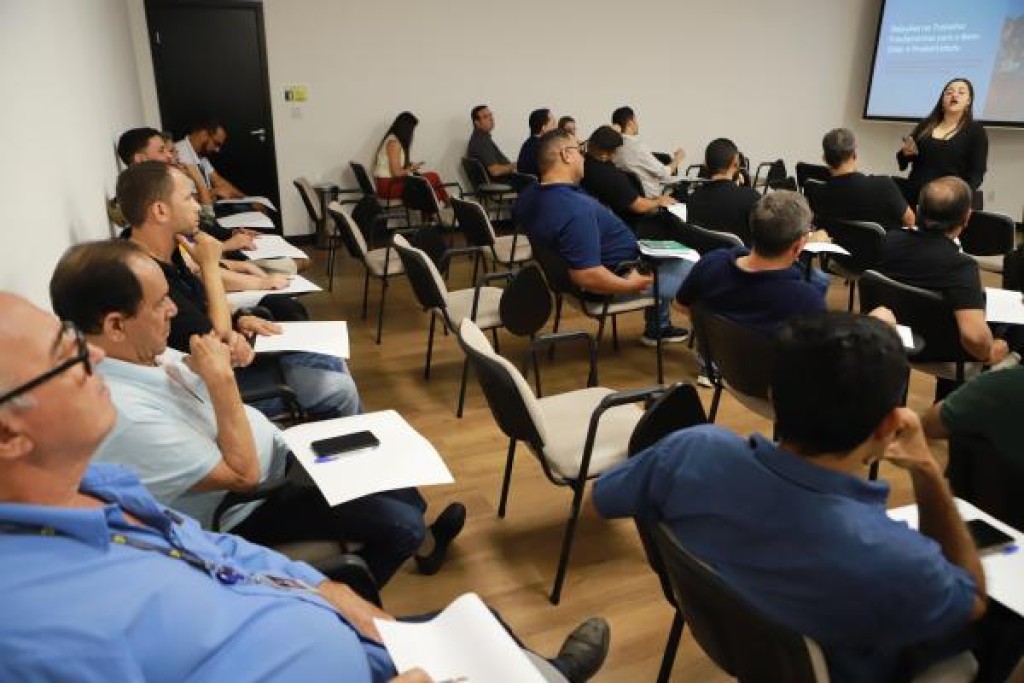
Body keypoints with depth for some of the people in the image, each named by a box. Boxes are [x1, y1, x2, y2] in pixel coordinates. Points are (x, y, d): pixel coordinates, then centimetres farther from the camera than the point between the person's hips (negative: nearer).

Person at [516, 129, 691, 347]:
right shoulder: (577, 208, -36)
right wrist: (630, 286, -23)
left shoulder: (529, 196, -7)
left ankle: (658, 328, 37)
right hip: (619, 275, -10)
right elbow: (586, 277, -38)